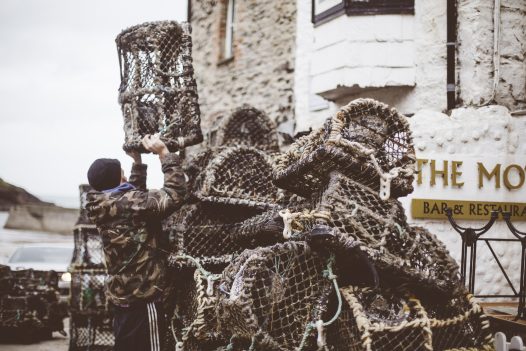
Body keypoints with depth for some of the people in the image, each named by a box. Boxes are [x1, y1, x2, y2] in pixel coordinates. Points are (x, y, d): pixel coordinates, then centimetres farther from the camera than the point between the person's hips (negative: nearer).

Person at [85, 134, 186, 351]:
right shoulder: (128, 203, -19)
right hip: (141, 298, -9)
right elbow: (175, 194, -21)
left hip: (122, 295, 10)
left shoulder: (105, 206, 8)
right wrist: (164, 153, -13)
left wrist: (137, 162, 24)